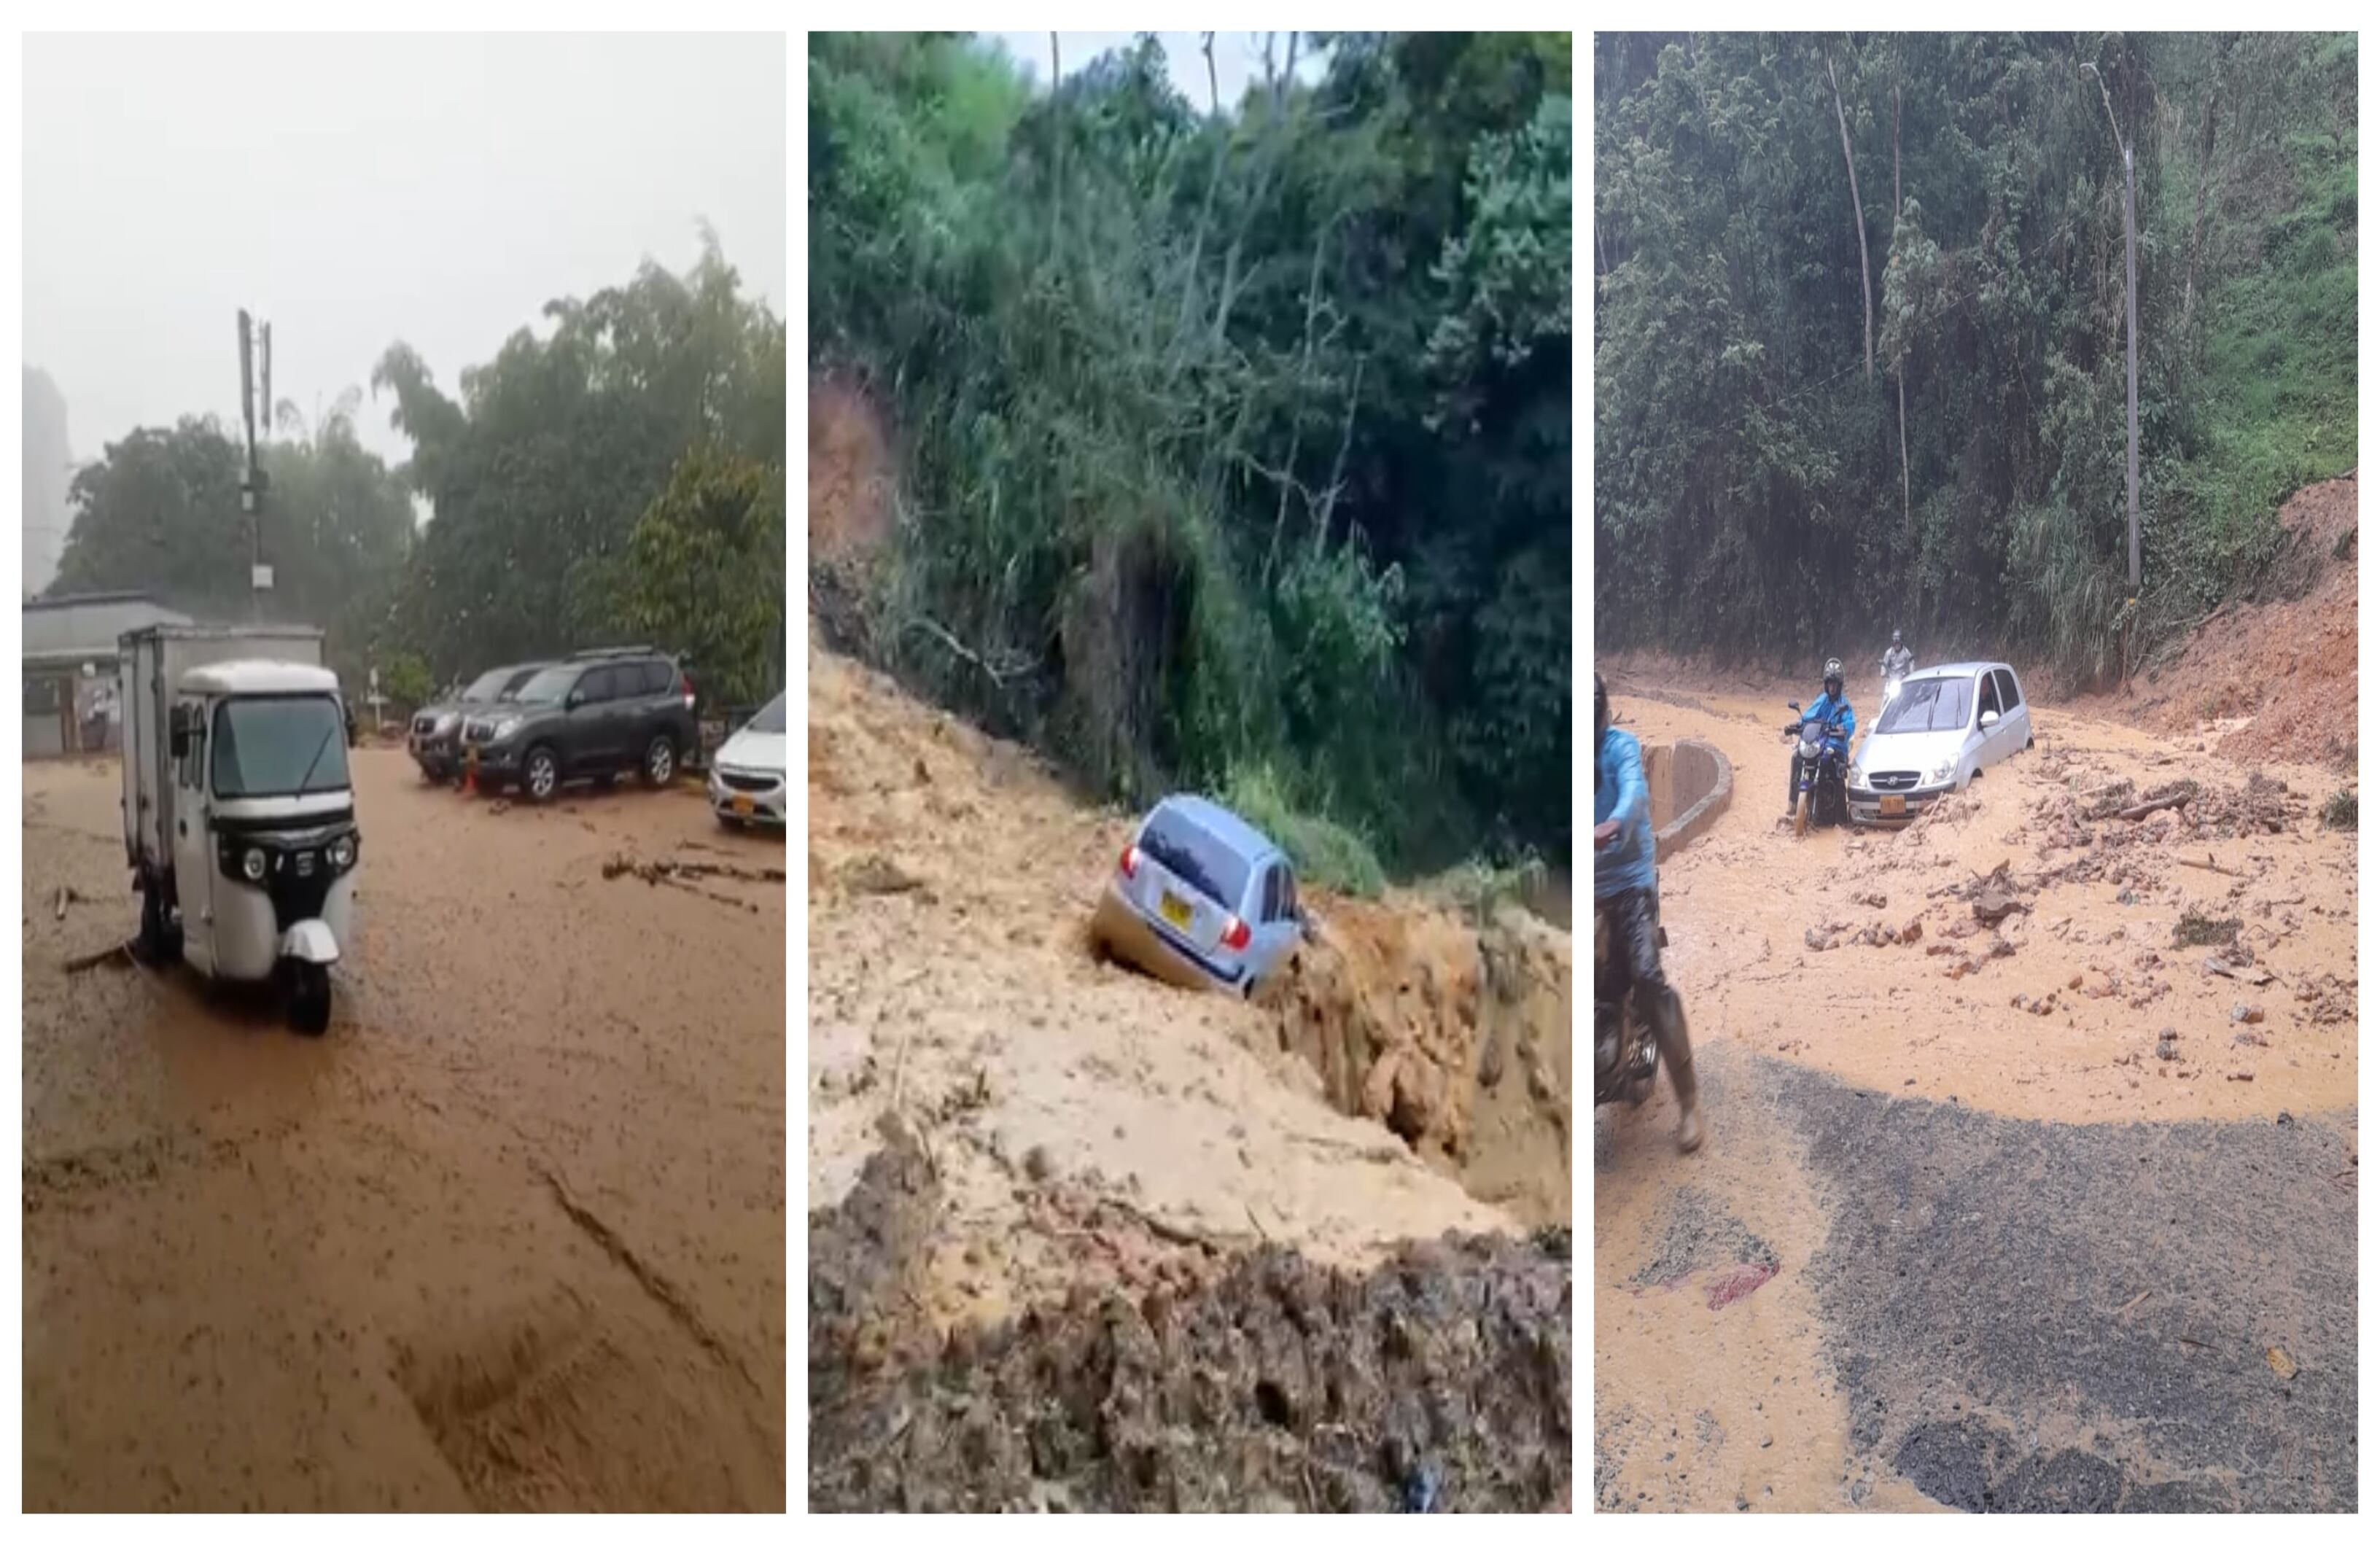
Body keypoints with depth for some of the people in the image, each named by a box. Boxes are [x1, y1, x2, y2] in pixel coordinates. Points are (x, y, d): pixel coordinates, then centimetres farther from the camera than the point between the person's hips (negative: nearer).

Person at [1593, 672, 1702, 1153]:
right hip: (1591, 884, 4)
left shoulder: (1621, 746, -4)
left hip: (1628, 881, -4)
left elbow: (1634, 789, -25)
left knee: (1648, 978, -19)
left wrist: (1614, 824, -48)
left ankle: (1688, 1102, -12)